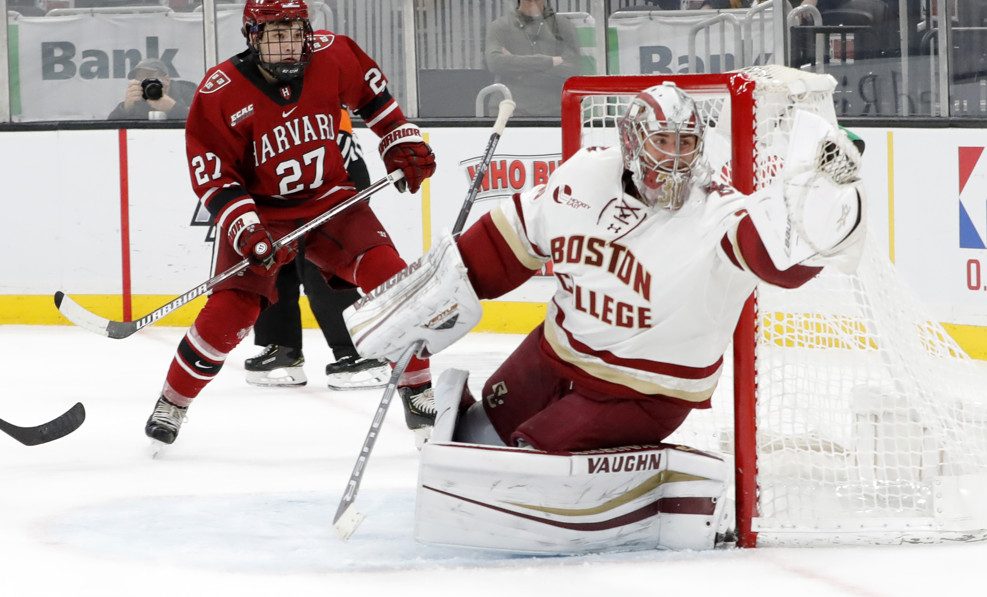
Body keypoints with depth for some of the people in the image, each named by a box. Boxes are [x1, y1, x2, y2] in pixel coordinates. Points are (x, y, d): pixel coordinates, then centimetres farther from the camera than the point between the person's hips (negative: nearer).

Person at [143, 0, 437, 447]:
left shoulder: (333, 56, -13)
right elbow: (211, 174, -16)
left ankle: (418, 389, -3)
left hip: (329, 196, 2)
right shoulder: (220, 93, -20)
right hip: (260, 210, -2)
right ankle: (171, 403, 8)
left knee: (387, 274, -17)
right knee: (231, 309, -13)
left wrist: (403, 144, 6)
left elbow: (372, 93, 8)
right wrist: (243, 229, -27)